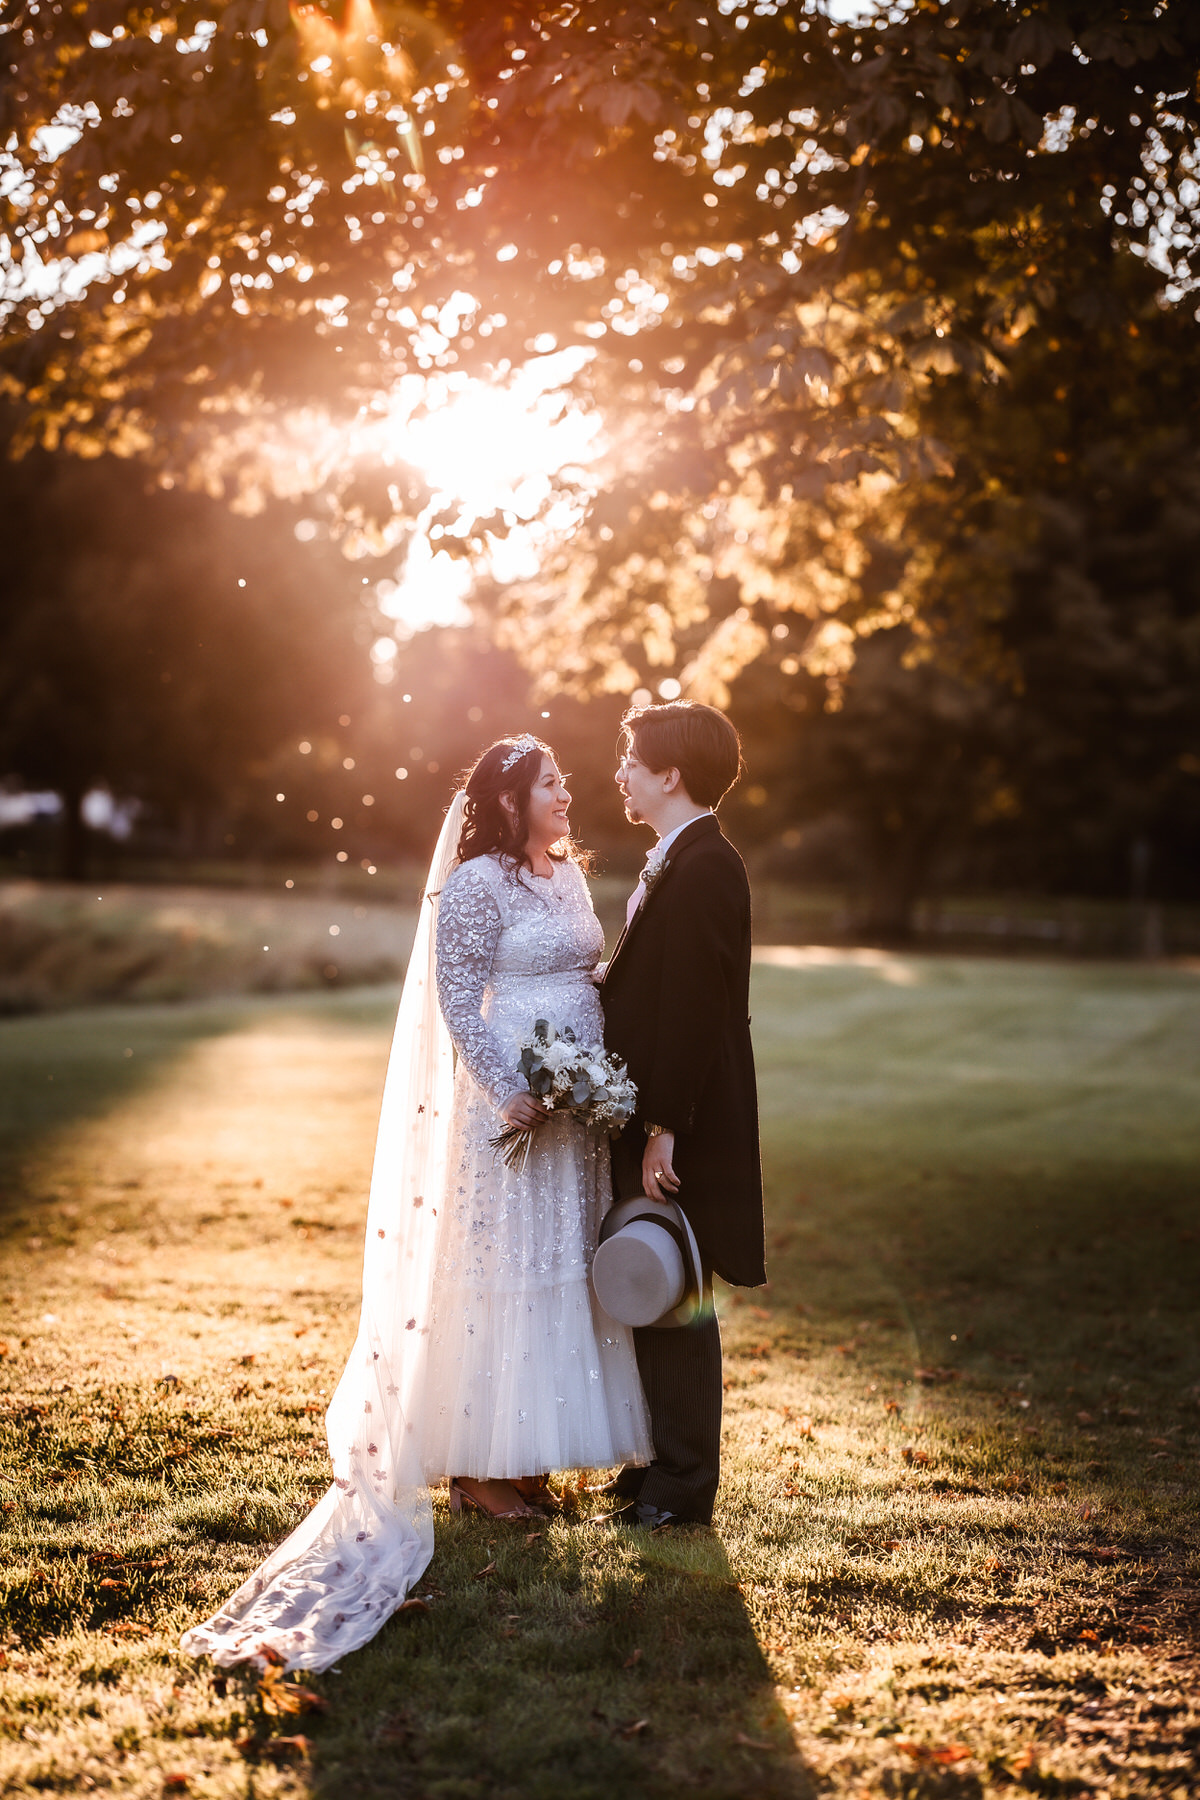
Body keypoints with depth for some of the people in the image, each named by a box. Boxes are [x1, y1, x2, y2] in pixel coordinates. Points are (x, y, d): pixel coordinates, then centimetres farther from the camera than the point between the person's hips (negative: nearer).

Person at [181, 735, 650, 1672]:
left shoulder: (570, 873, 13)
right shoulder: (476, 884, -11)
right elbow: (456, 999, -14)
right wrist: (511, 1091, -21)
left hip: (576, 1104, 8)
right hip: (509, 1102, -8)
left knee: (557, 1267, 11)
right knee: (496, 1267, -2)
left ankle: (521, 1454, 22)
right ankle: (478, 1465, 8)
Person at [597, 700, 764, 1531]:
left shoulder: (701, 869, -18)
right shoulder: (677, 863, 14)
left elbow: (689, 1009, -22)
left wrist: (663, 1128, -22)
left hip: (680, 1135, -10)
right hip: (652, 1125, 10)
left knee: (673, 1303, -1)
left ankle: (681, 1487, 10)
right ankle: (657, 1464, 28)